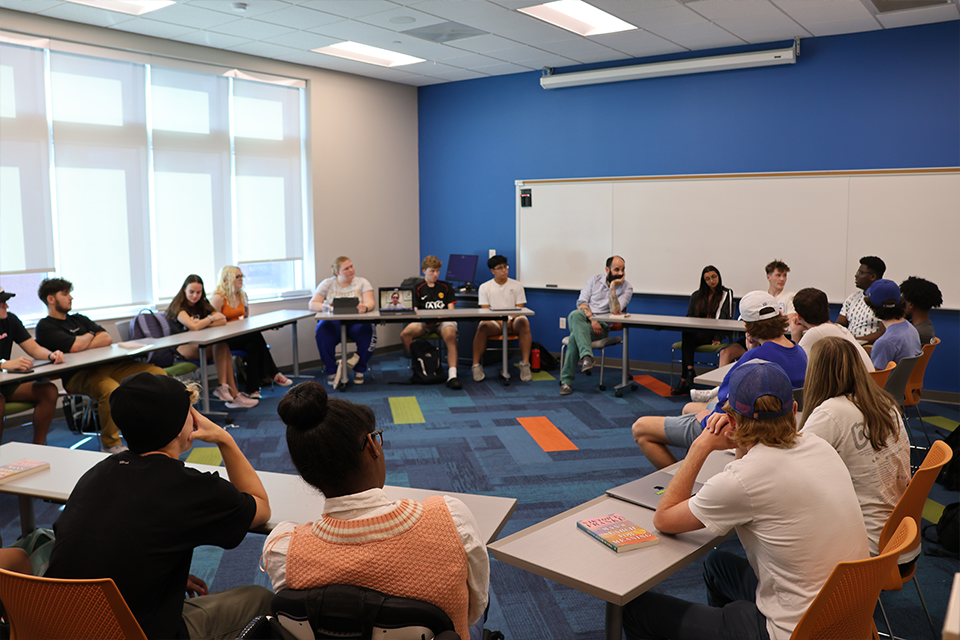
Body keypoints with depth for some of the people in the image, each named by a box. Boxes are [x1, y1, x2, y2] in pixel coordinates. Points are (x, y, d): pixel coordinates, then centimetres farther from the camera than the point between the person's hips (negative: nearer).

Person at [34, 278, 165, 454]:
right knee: (111, 390, -40)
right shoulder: (45, 327, 2)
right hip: (77, 375, -7)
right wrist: (90, 335, 5)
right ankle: (110, 444, -19)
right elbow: (75, 346, -15)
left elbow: (107, 339, 12)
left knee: (158, 374, -10)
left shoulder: (78, 319, 24)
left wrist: (82, 344, -3)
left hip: (104, 366, 7)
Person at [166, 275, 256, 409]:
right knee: (220, 342, -31)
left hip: (199, 344, 7)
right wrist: (211, 318, -9)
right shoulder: (177, 306, -10)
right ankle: (232, 394, -31)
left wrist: (201, 323, -14)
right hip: (181, 348, -7)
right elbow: (193, 326, -27)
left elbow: (223, 321, 0)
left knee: (223, 344, -26)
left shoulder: (202, 304, 14)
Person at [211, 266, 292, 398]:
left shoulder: (242, 295, 14)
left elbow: (249, 316, 23)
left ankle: (252, 389, -27)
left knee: (253, 345, -30)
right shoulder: (219, 298, -9)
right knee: (256, 336, -29)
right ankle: (272, 373, -18)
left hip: (241, 335, 6)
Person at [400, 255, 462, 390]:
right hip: (424, 322, 1)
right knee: (405, 334, -29)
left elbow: (451, 308, 10)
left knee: (450, 336, -37)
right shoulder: (418, 289, 16)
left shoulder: (446, 286, 19)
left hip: (444, 320, -1)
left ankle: (452, 375, -42)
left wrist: (442, 318, -13)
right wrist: (423, 321, -16)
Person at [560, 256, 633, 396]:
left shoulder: (627, 288, 2)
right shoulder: (596, 279, 10)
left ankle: (566, 380, -28)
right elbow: (581, 302, 3)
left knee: (576, 335, -32)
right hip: (584, 318, 3)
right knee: (575, 315, -36)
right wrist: (592, 319, -15)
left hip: (602, 326, -3)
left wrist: (613, 286, -14)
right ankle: (587, 356, -49)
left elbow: (614, 311, -13)